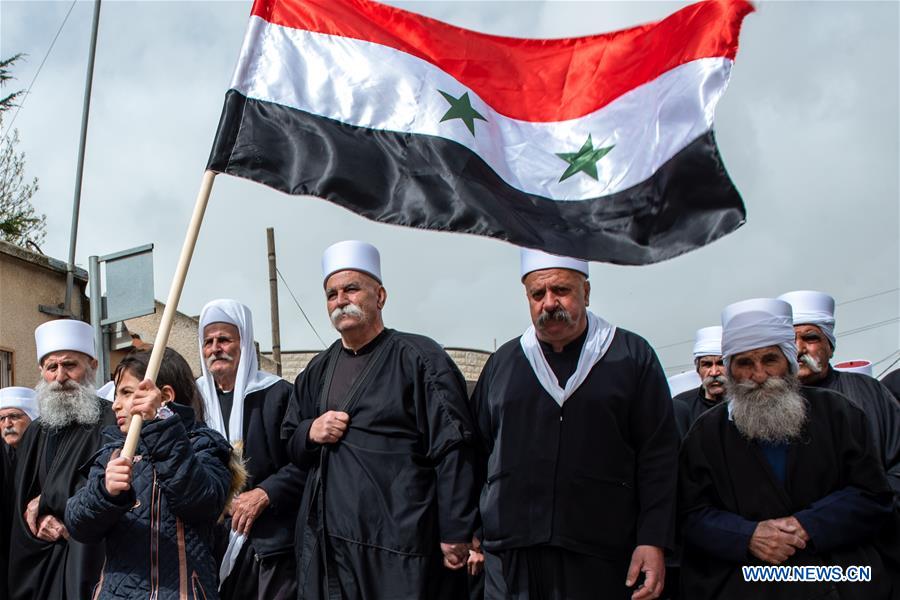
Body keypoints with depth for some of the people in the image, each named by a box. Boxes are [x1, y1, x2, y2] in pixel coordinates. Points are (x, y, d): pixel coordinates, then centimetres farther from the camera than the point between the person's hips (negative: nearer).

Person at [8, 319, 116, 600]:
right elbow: (22, 506, 12)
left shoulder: (111, 423, -9)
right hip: (38, 567, 6)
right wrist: (41, 522, -11)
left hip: (90, 559, -5)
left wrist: (44, 501, -5)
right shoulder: (35, 433, 13)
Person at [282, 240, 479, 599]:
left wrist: (455, 535, -15)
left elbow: (452, 451, -10)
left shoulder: (419, 358, -4)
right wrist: (310, 432, 1)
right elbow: (291, 445, 24)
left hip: (399, 547, -6)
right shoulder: (318, 371, 17)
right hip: (326, 544, 6)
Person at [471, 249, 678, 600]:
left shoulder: (632, 355, 5)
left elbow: (658, 456, 1)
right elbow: (477, 452, 16)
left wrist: (653, 542, -7)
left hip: (600, 562, -2)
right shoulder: (503, 363, 14)